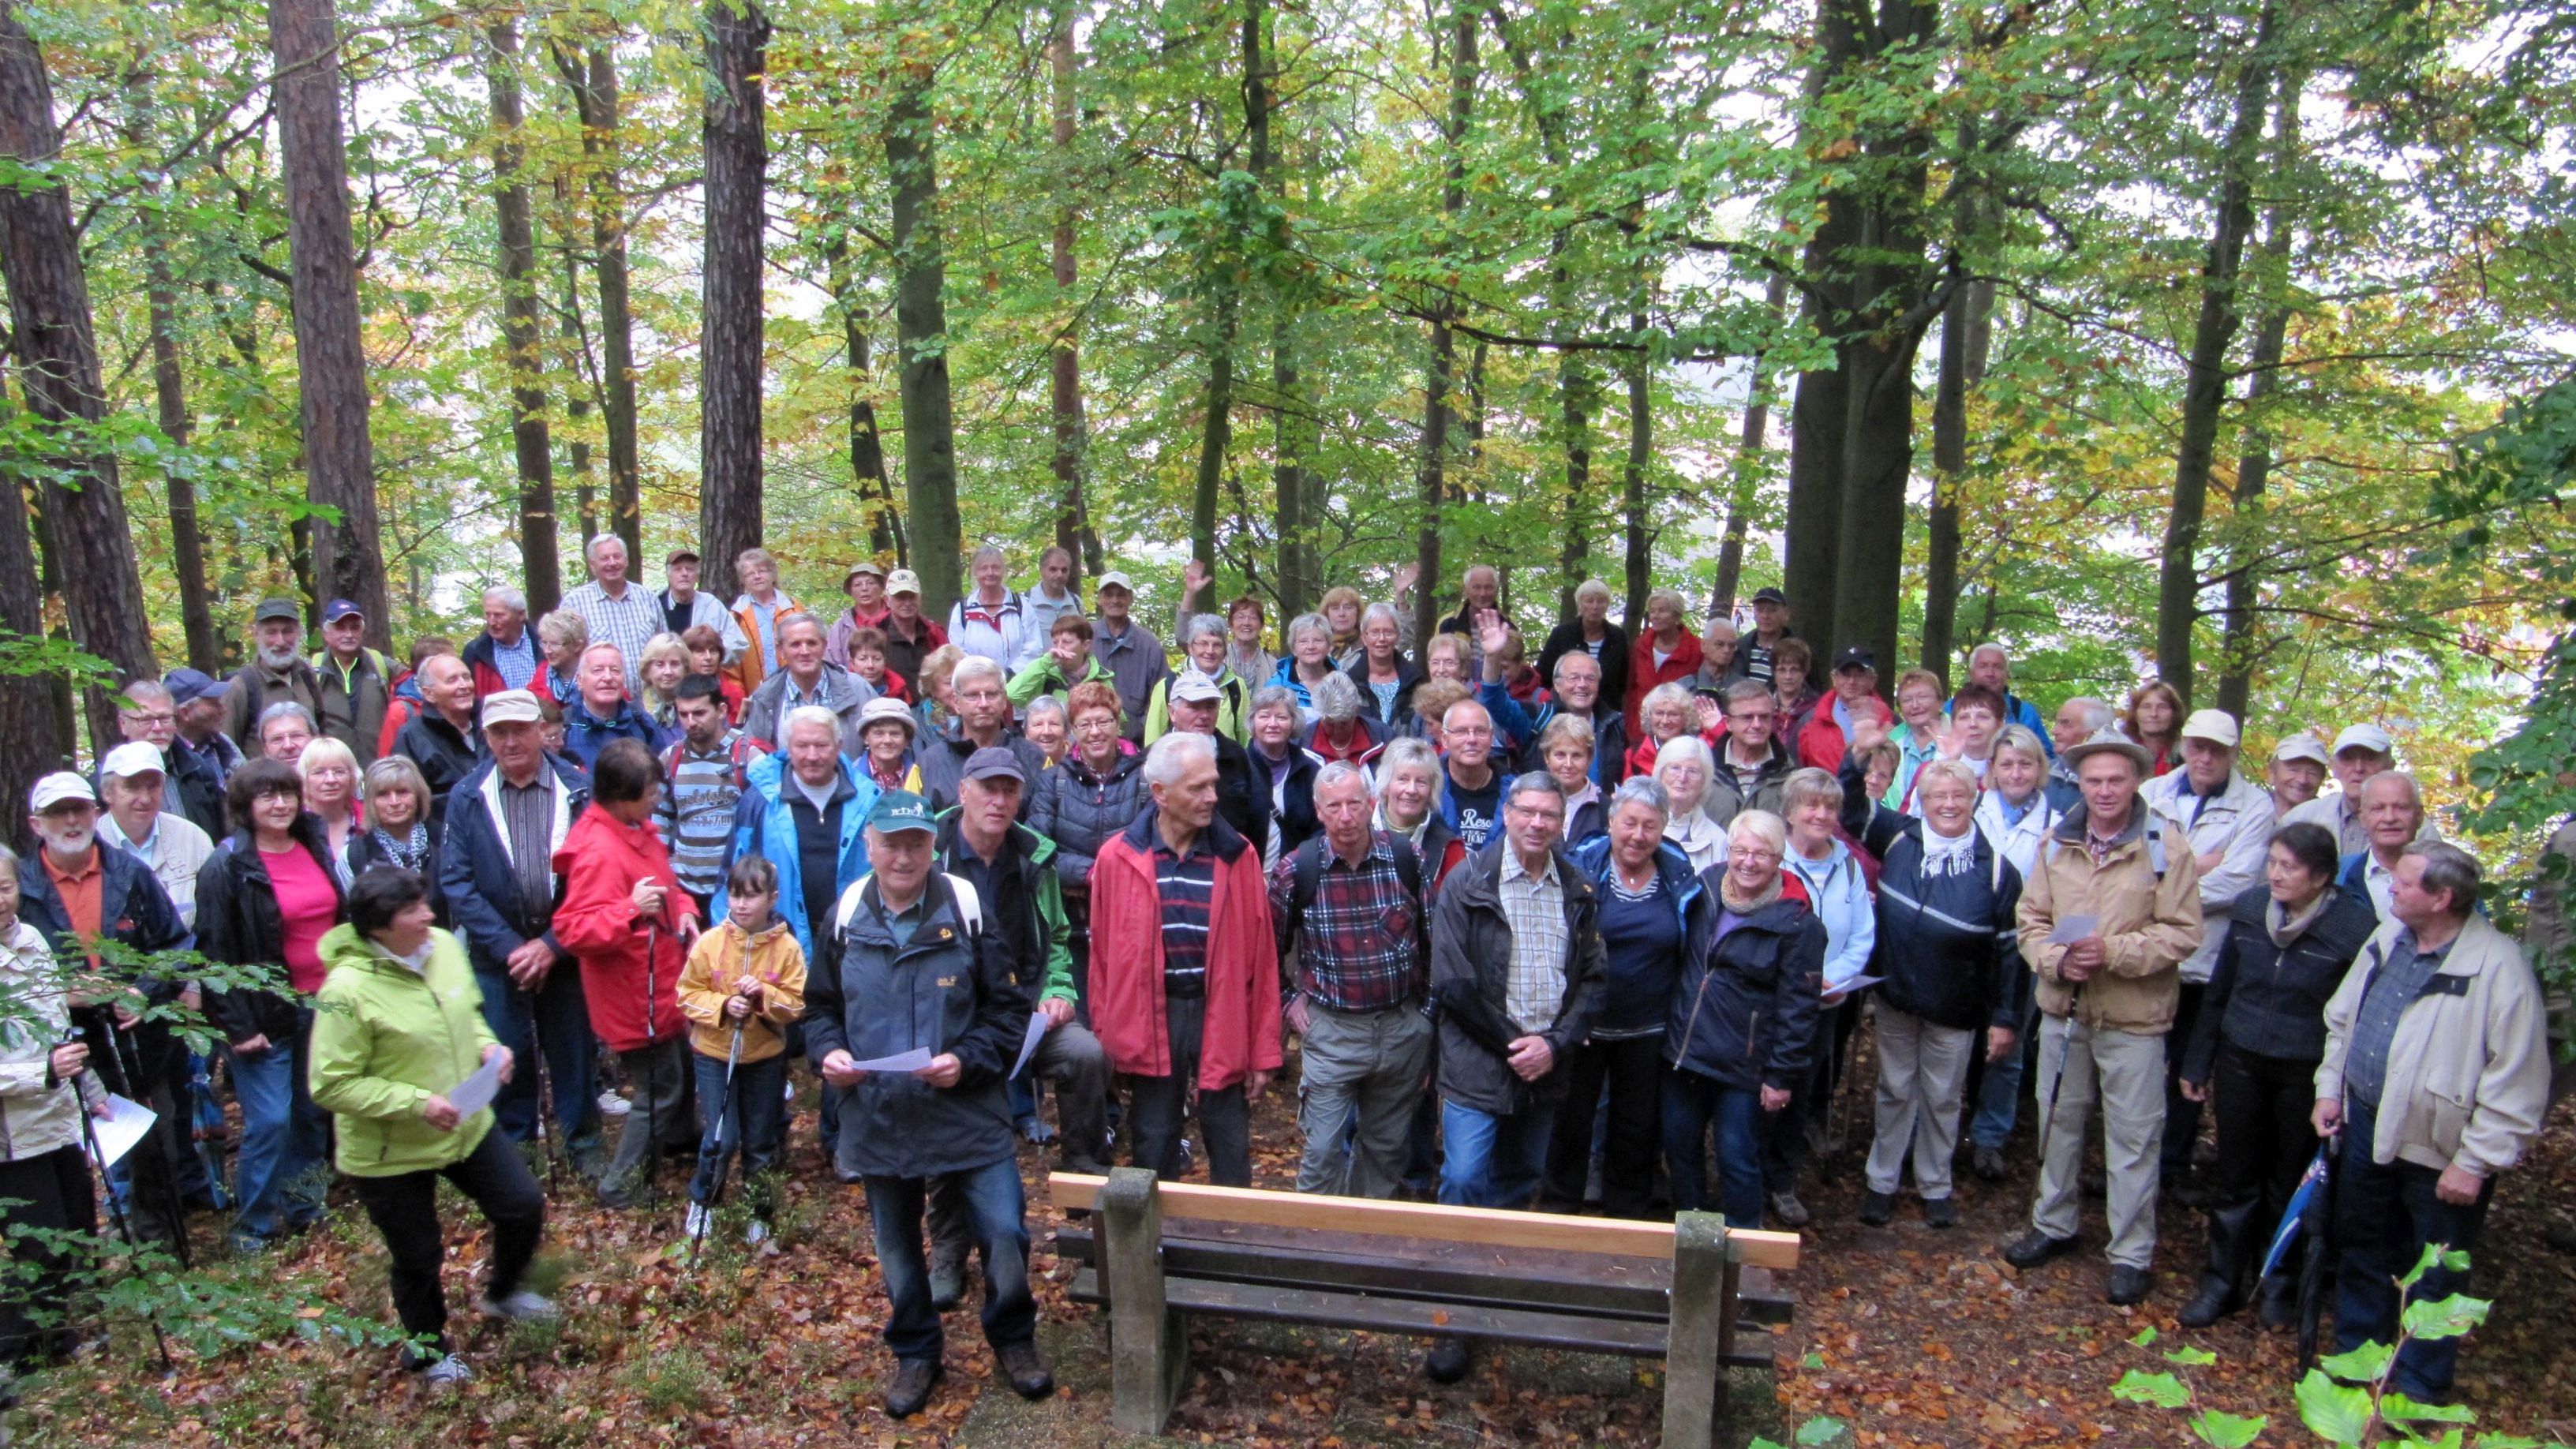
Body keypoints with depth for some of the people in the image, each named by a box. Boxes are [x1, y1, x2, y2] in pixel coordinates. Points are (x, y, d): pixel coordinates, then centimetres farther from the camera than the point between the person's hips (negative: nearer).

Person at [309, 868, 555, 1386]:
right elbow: (332, 1086, -22)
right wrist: (415, 1103, -28)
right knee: (419, 1258, 13)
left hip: (468, 1127, 5)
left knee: (525, 1207, 9)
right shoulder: (348, 989, -26)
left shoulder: (445, 946, -7)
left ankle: (503, 1293, 41)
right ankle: (428, 1348, 42)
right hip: (390, 1154, -5)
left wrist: (487, 1046, -7)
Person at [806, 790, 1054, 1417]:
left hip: (968, 1112, -2)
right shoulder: (845, 919, -1)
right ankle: (915, 1354, 38)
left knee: (1005, 1234, -3)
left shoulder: (966, 912, -9)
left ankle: (1013, 1339, 24)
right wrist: (828, 1052, -8)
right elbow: (820, 1008, 11)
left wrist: (966, 1061, -19)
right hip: (878, 1118, 3)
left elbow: (1010, 1009, -4)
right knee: (897, 1246, 16)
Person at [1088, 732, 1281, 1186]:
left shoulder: (1238, 855, -3)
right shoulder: (1118, 858, -4)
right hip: (1148, 1016, 0)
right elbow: (1103, 956, 3)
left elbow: (1259, 957, 0)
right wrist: (1109, 1037, 4)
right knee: (1152, 1150, 13)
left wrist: (1263, 1050, 0)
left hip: (1221, 1013, 0)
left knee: (1231, 1149, 10)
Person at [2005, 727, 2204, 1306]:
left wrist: (2112, 952, -20)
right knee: (2057, 1122, 17)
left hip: (2134, 1018, -4)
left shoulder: (2165, 844, -9)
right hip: (2063, 1009, 4)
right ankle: (2053, 1226, 34)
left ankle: (2133, 1255, 17)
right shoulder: (2057, 842, 4)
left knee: (2133, 1138, 4)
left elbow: (2182, 932, -11)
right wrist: (2056, 959, -13)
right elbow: (2030, 919, 6)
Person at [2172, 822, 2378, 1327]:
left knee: (2290, 1186, 14)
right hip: (2240, 1061, 3)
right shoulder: (2249, 907, -4)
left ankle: (2281, 1289, 33)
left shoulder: (2356, 928, -15)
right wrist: (2197, 1062, 10)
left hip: (2306, 1074, -2)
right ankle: (2221, 1285, 24)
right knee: (2236, 1179, 11)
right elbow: (2218, 991, 6)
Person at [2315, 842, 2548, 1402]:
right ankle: (2355, 1358, 40)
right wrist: (2329, 1089, 9)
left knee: (2435, 1276, 10)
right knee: (2361, 1250, 21)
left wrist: (2476, 1163, -18)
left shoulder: (2497, 967, -21)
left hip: (2440, 1147, -7)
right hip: (2366, 1126, 7)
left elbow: (2516, 1085, -19)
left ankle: (2418, 1389, 27)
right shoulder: (2388, 939, 1)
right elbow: (2342, 1018, 15)